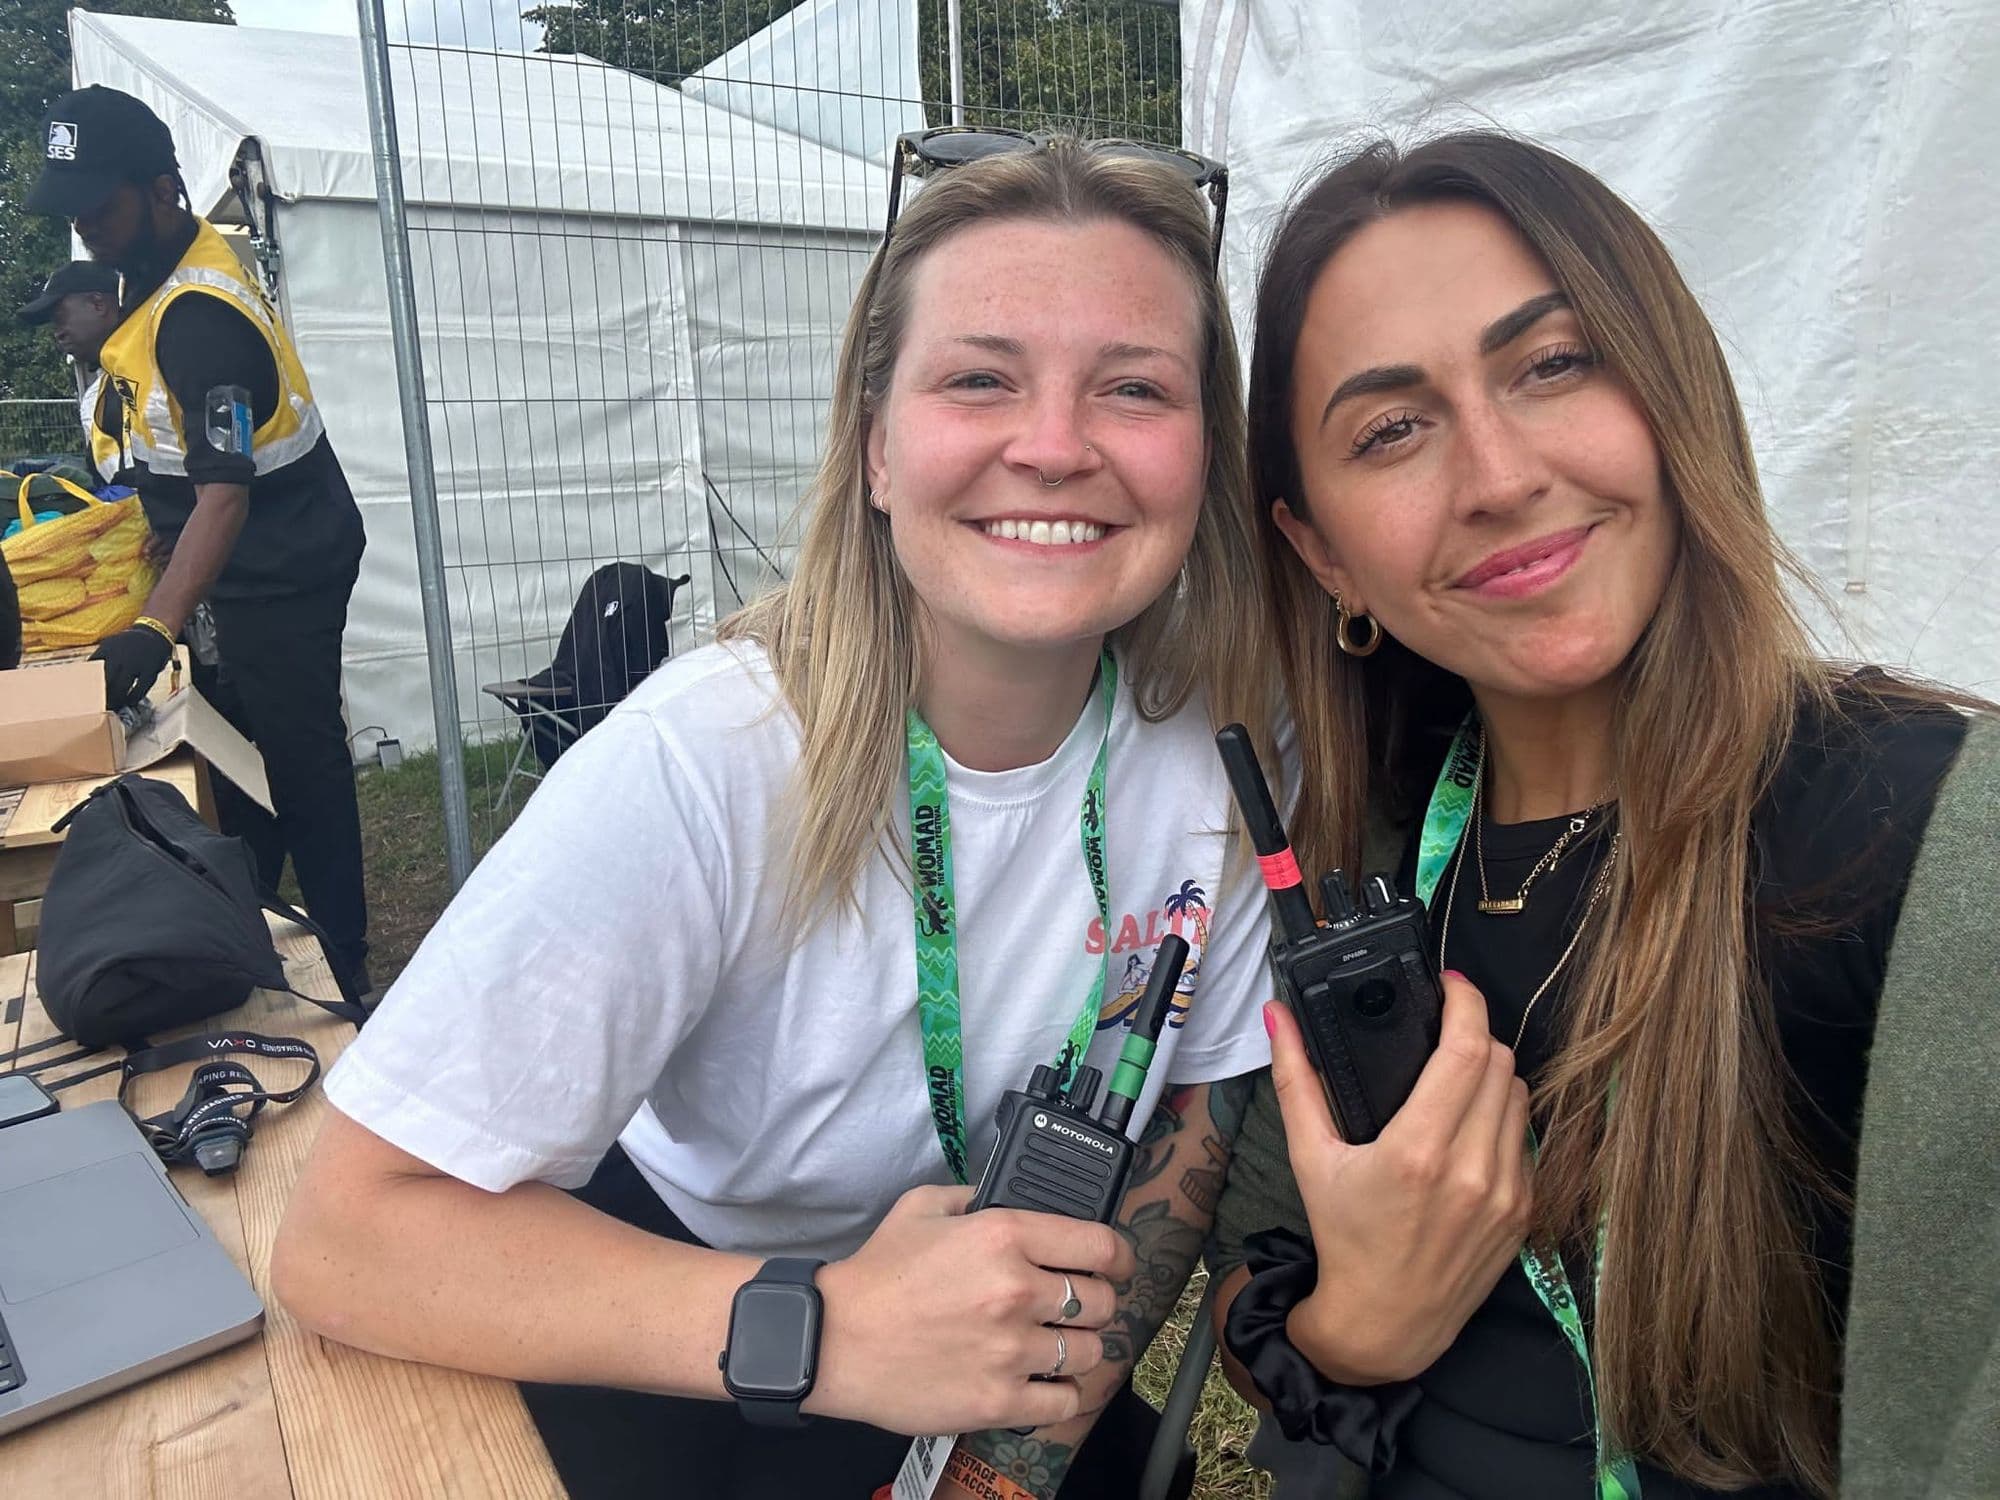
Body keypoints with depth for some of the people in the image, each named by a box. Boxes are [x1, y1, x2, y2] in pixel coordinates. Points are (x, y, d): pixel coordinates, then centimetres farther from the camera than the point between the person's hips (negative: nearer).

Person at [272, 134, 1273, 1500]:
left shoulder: (1231, 745, -17)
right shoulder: (707, 766, -28)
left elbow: (1209, 1105, -3)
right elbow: (351, 1239, -24)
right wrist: (826, 1332, -33)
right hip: (681, 1315, -2)